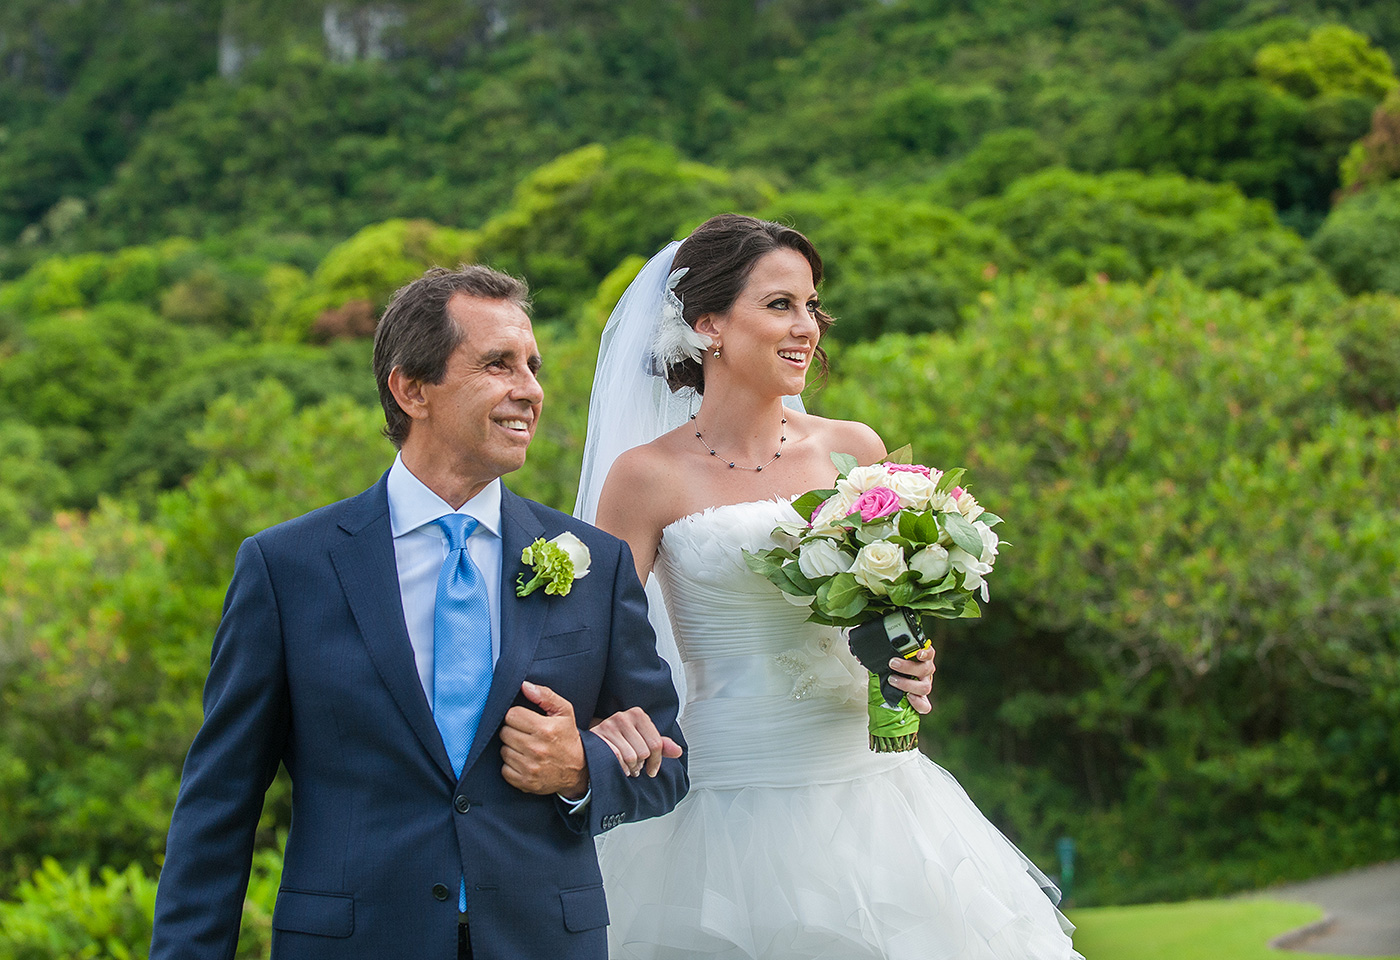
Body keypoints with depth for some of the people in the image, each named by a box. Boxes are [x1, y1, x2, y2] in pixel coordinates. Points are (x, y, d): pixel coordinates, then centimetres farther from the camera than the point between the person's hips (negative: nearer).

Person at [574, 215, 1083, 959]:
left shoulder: (853, 451, 6)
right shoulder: (649, 477, -4)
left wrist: (910, 672, -2)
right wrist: (606, 721, -23)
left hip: (866, 785, 3)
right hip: (729, 805, -3)